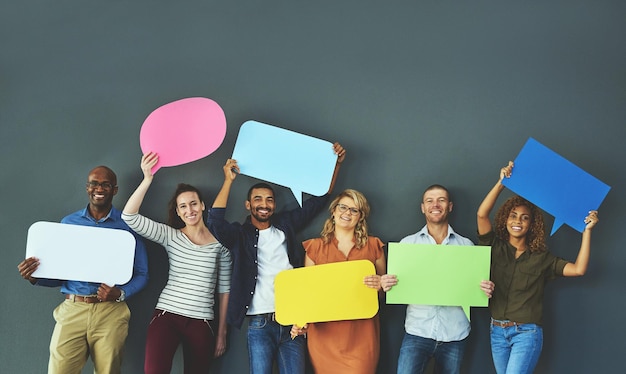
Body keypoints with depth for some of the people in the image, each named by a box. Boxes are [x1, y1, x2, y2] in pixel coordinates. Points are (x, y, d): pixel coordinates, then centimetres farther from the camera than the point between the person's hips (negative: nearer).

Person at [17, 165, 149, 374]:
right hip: (72, 310, 1)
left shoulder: (128, 225, 4)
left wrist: (120, 294, -16)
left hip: (111, 313, -1)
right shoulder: (68, 223, 11)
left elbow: (141, 274, 3)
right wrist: (35, 277, -7)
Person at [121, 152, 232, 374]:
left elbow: (224, 289, 9)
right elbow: (129, 217, -8)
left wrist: (222, 333, 10)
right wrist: (147, 180, -18)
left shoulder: (220, 242, 4)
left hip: (201, 322, 1)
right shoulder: (170, 237, 4)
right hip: (167, 316, -1)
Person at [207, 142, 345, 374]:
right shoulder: (240, 235, 5)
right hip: (260, 326, -2)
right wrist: (229, 180, -11)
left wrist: (336, 164, 8)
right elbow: (215, 221, -14)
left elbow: (318, 200, 15)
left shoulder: (285, 225, 13)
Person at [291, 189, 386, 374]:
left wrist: (380, 285, -7)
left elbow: (384, 287, 16)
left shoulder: (373, 246, 10)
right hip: (324, 334, 0)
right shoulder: (315, 247, 10)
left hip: (361, 334, 0)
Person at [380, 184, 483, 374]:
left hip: (454, 335, 1)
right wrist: (386, 285, -15)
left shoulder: (466, 245, 7)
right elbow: (396, 286, 7)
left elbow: (475, 286, 11)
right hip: (417, 331, -1)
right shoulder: (407, 243, 6)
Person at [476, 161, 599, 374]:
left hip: (527, 334, -3)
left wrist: (587, 230, -11)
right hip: (497, 332, 3)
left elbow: (578, 269, -9)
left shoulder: (541, 258, 2)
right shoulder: (495, 248, 3)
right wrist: (502, 182, -13)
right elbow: (482, 214, -10)